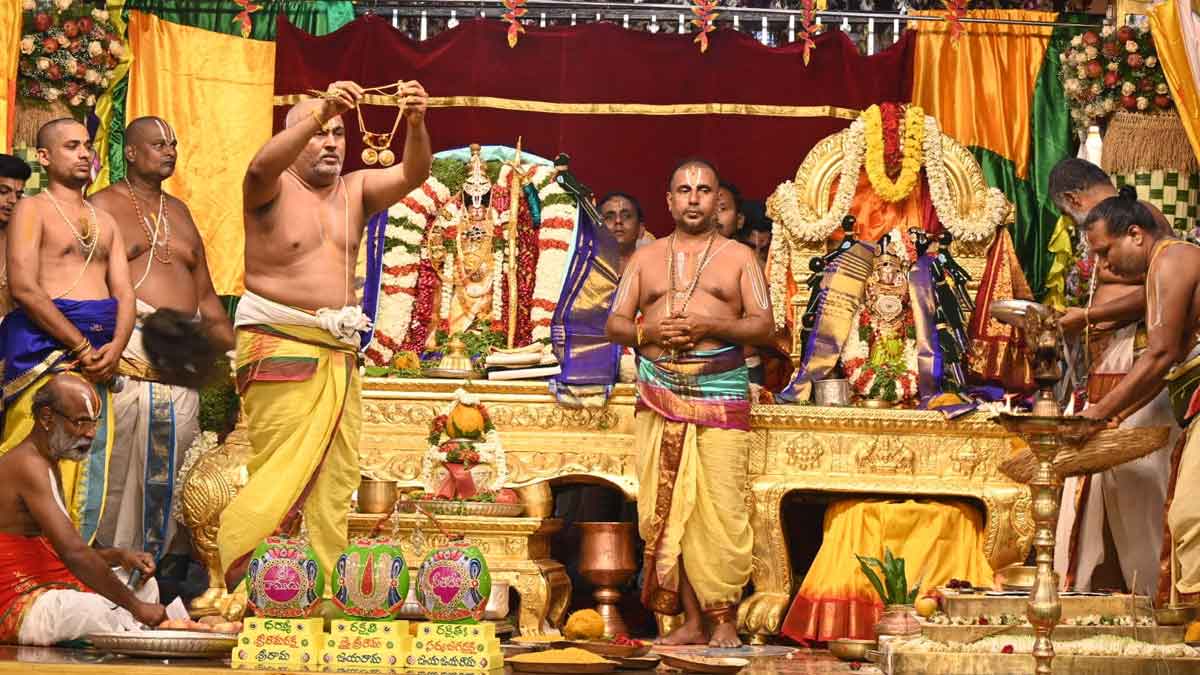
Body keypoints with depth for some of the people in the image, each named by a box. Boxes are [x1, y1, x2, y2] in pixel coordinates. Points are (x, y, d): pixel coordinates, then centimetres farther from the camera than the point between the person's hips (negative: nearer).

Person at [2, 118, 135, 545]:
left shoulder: (105, 221, 21)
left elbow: (124, 293, 13)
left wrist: (115, 347, -7)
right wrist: (82, 345, -14)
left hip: (100, 352, 6)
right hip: (46, 344, -6)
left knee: (91, 469, 4)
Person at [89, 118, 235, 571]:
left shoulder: (179, 213, 20)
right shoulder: (103, 206, 2)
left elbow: (206, 296, 23)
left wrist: (234, 351, 16)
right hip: (128, 354, -6)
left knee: (177, 465, 4)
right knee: (121, 463, -7)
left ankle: (172, 561, 9)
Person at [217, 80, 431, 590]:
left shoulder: (354, 191, 12)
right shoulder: (274, 190, -2)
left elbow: (412, 174, -2)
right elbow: (261, 168, -26)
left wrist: (415, 123, -23)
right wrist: (319, 112, -37)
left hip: (339, 352, 6)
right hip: (279, 345, -6)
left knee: (337, 476, 5)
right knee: (283, 472, -13)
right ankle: (240, 582, -7)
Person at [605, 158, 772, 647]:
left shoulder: (738, 257, 11)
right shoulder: (645, 258, 18)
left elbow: (764, 325, 4)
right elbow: (614, 325, 15)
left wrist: (711, 326, -12)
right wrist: (648, 332, -7)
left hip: (720, 393, -2)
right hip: (658, 396, 3)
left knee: (720, 509, -11)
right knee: (666, 509, -2)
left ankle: (724, 621, -5)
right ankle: (692, 620, 3)